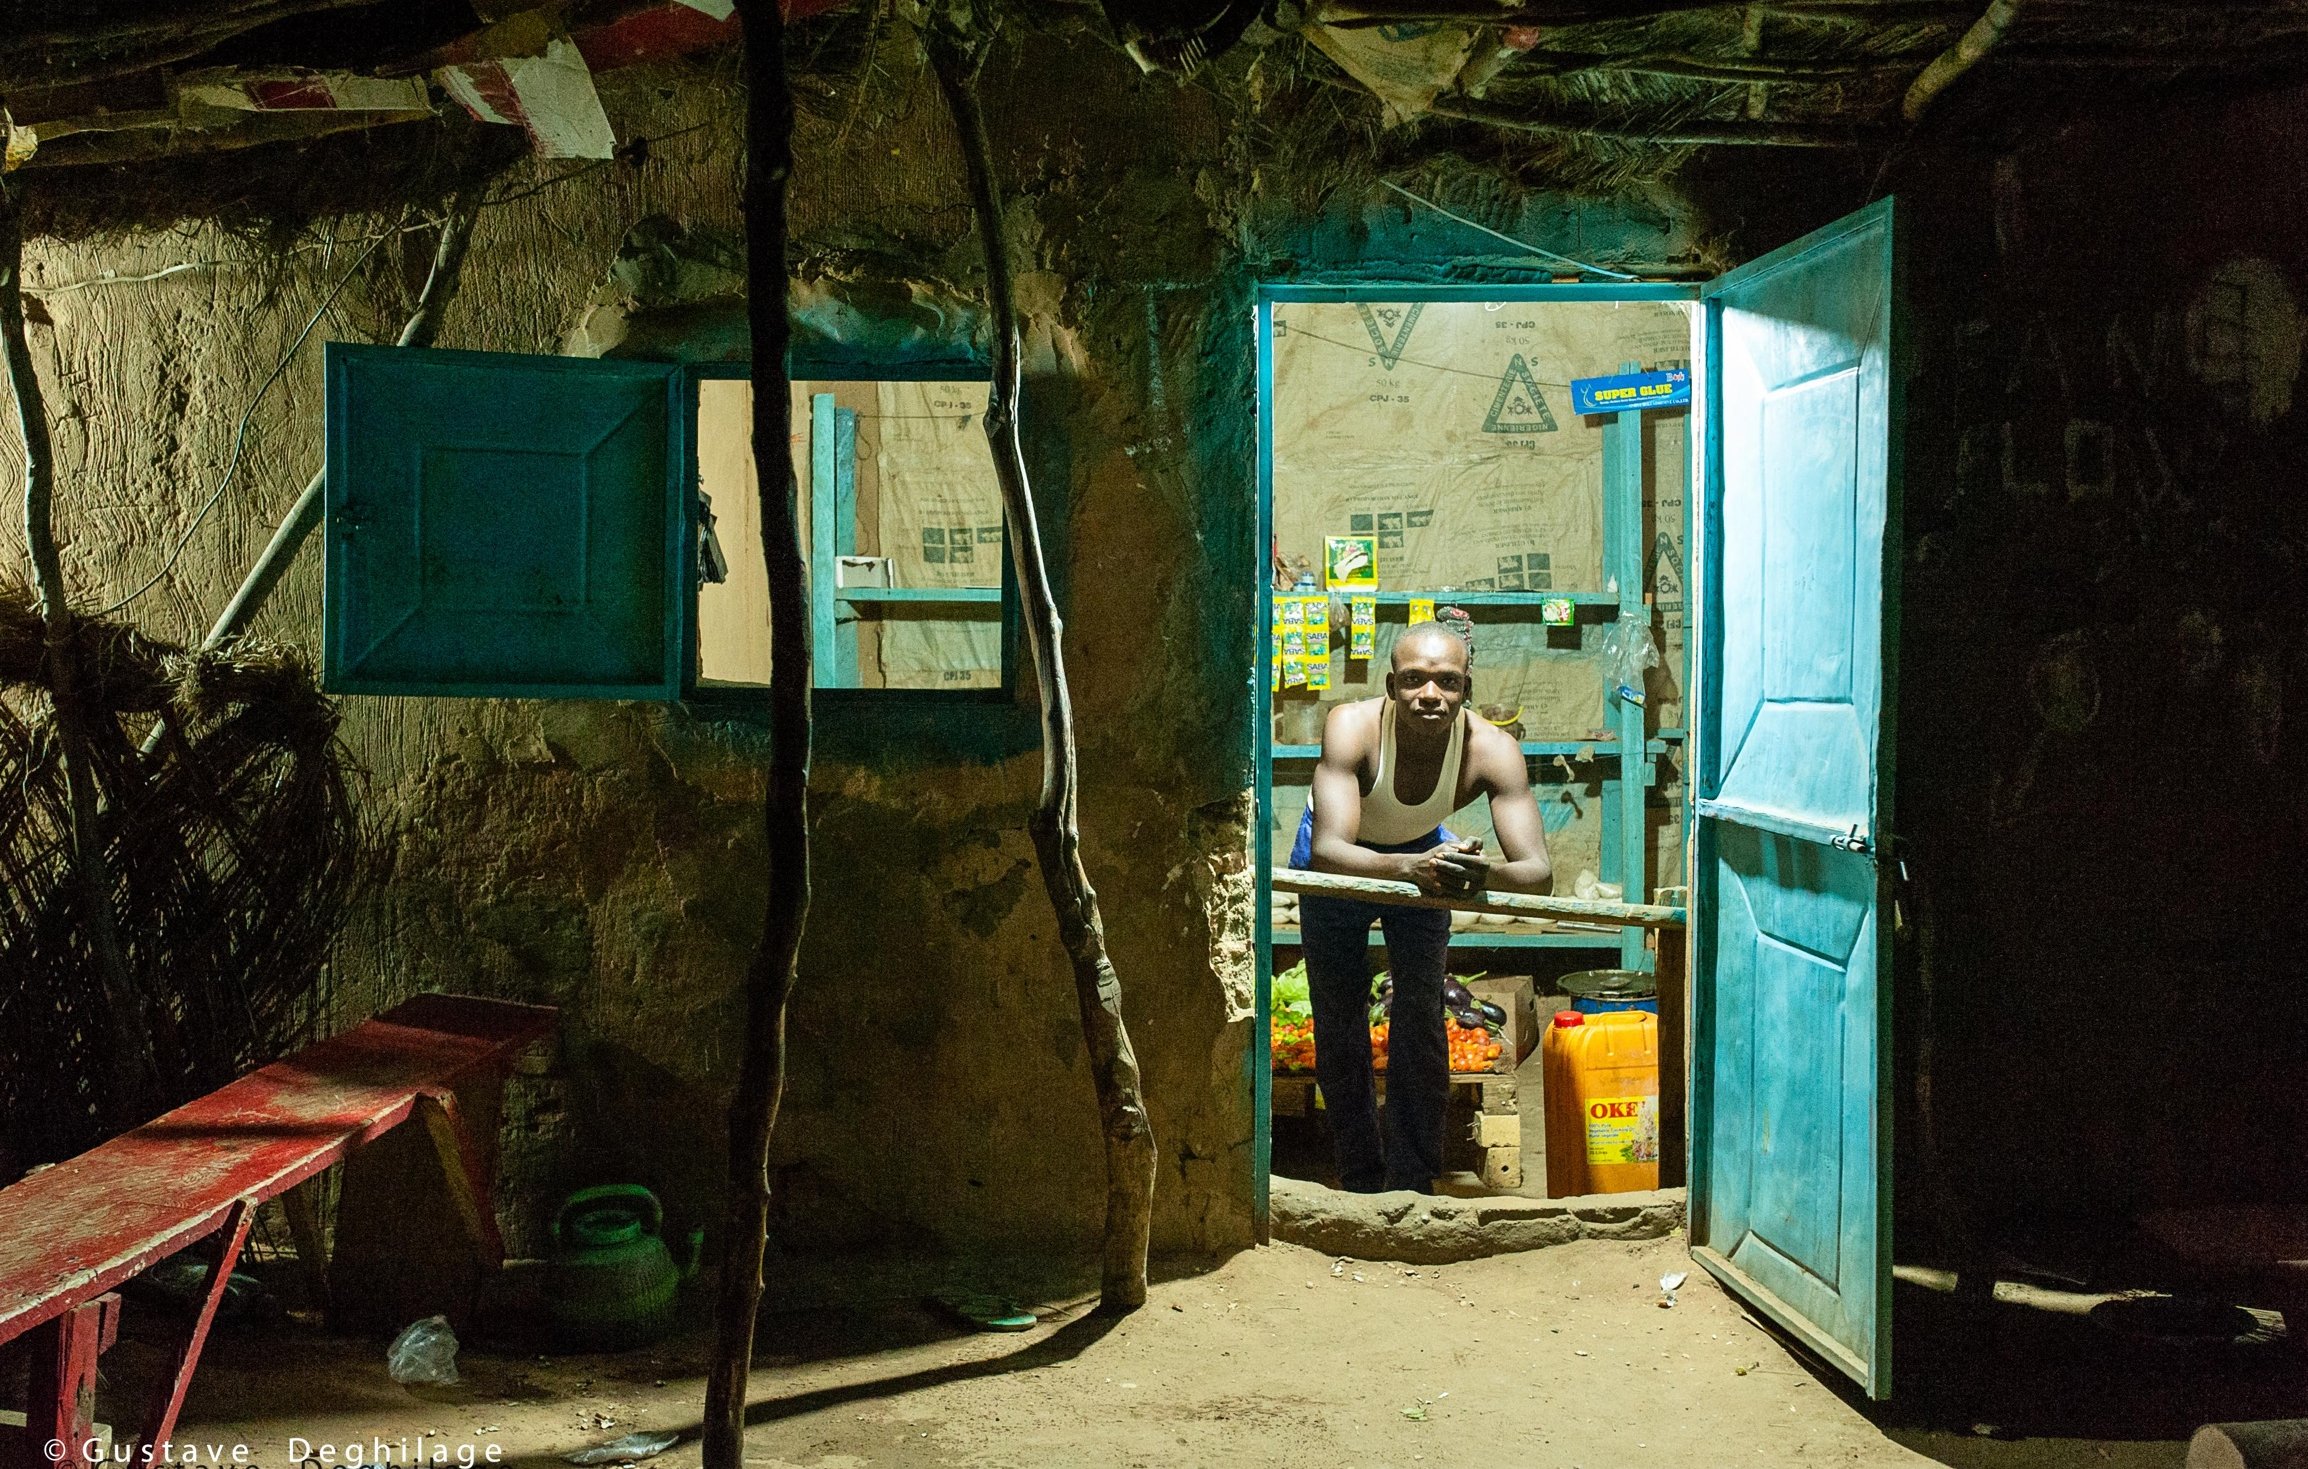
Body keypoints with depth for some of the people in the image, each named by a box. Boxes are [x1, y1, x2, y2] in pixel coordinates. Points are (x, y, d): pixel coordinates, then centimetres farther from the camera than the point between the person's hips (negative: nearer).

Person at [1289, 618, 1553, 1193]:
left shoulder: (1493, 750, -33)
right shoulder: (1352, 727, -38)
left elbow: (1538, 871, -38)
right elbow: (1327, 850, -48)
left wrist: (1485, 871, -60)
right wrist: (1410, 867, -66)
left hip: (1424, 854, 1)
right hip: (1339, 861, -1)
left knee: (1421, 1016, -6)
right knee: (1338, 1021, 2)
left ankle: (1412, 1183, 7)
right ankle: (1360, 1182, 17)